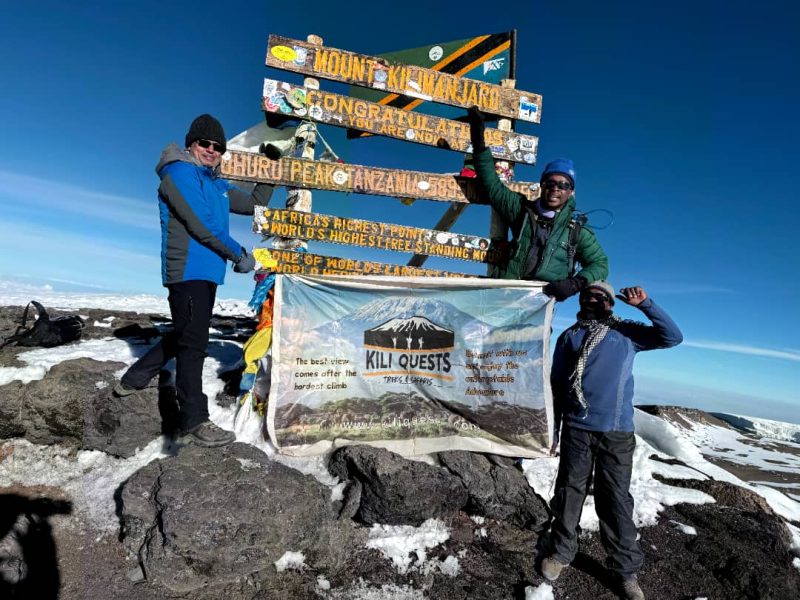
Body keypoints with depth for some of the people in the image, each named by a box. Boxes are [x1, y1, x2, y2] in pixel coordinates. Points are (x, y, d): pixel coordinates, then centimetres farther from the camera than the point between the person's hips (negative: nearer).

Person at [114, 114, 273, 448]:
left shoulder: (217, 185, 20)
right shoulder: (179, 172, -6)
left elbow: (255, 204, 24)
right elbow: (202, 226, -15)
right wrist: (239, 254, -9)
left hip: (206, 273, 9)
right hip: (187, 271, -9)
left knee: (185, 337, 19)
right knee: (193, 344, -9)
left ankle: (132, 380, 36)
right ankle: (194, 423, -3)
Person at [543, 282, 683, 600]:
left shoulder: (627, 332, 10)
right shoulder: (569, 336, 10)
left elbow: (672, 337, 0)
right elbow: (556, 384, 9)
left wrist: (645, 304, -11)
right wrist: (551, 429, 7)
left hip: (617, 431, 0)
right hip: (576, 428, 1)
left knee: (616, 498, 6)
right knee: (569, 491, 8)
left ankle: (625, 568, 19)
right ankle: (561, 551, 25)